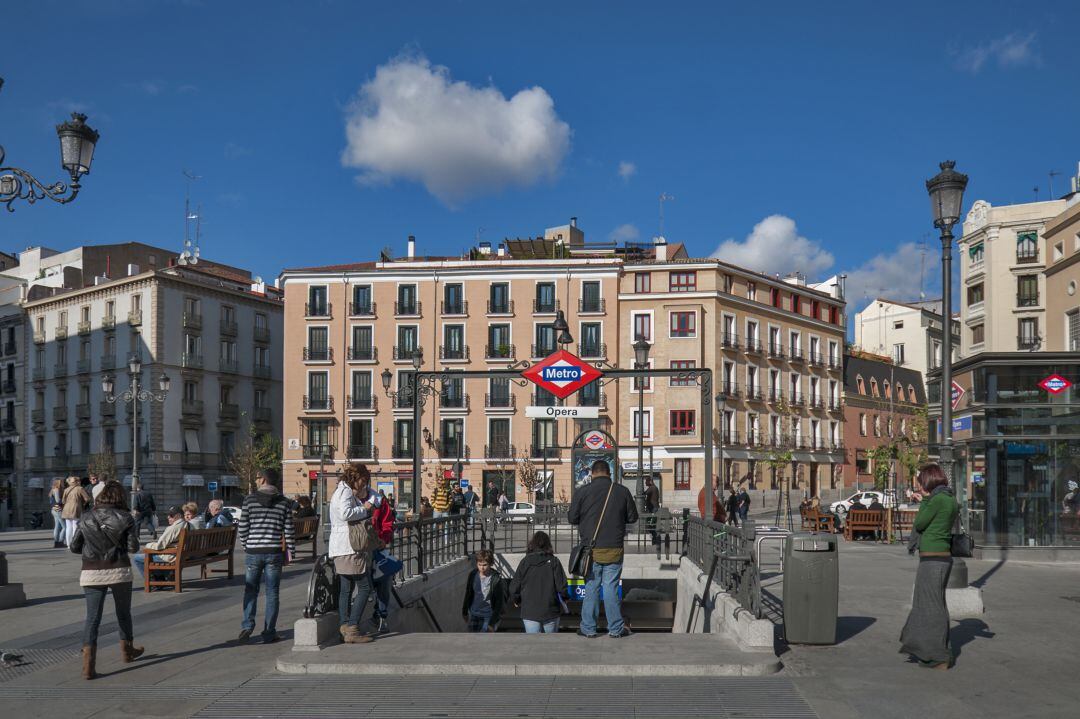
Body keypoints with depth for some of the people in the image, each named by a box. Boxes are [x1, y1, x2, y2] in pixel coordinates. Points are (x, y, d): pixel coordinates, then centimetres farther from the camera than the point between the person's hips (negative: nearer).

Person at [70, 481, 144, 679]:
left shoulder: (86, 518, 1)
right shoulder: (124, 518, -5)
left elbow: (74, 547, 3)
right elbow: (133, 547, -7)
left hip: (91, 573, 1)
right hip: (118, 571, -1)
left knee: (92, 617, 2)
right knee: (123, 613, 18)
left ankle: (88, 665, -9)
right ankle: (127, 651, 35)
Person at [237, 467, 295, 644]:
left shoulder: (250, 499, -3)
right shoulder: (283, 502, 0)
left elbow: (242, 527, -2)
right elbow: (288, 530, -1)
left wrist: (245, 545, 12)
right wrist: (289, 551, 7)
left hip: (253, 552, 0)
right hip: (274, 553, 0)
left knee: (250, 590, 13)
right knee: (272, 593, 6)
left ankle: (247, 626, -1)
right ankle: (269, 633, 7)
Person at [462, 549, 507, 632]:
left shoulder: (496, 579, -16)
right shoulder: (473, 575, -4)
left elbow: (499, 603, -12)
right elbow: (468, 594, 11)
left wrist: (492, 623, -14)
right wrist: (464, 612, 17)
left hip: (489, 616, -5)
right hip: (474, 615, 5)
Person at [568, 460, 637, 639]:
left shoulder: (582, 492, -6)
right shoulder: (622, 491, -2)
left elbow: (571, 518, -1)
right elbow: (633, 517, 6)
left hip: (591, 549, 0)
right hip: (614, 549, 1)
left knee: (591, 588, 8)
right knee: (611, 588, 7)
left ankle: (588, 628, 13)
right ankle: (616, 629, 11)